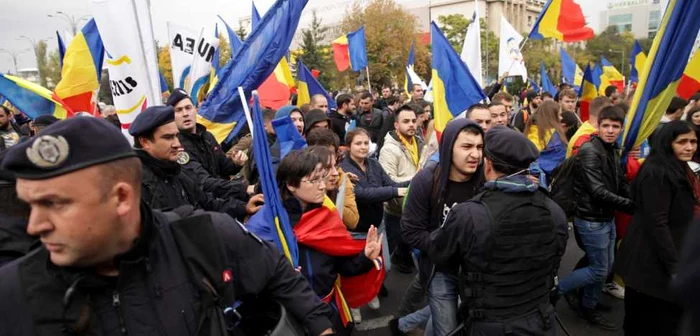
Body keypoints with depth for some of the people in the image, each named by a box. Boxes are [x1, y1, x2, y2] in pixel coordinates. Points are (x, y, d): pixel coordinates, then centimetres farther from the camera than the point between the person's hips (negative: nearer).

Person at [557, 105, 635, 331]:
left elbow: (621, 185, 9)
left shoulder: (613, 150, 9)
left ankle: (589, 308, 32)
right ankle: (559, 288, 19)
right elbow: (598, 192, -24)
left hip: (607, 218, 9)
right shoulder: (589, 151, -19)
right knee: (599, 270, 0)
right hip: (592, 220, -9)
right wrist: (634, 206, -21)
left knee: (605, 268, 16)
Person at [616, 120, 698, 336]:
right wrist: (675, 266, -22)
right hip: (653, 262, -9)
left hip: (663, 259, 9)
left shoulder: (680, 170, 12)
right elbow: (657, 224, -23)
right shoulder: (657, 173, -19)